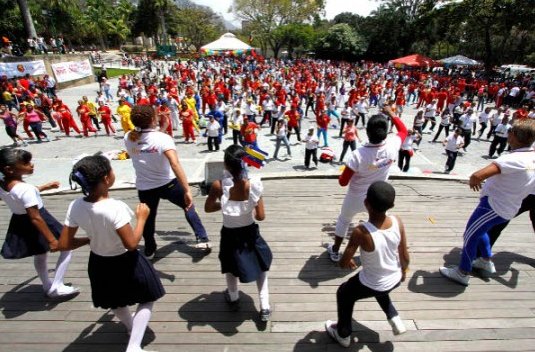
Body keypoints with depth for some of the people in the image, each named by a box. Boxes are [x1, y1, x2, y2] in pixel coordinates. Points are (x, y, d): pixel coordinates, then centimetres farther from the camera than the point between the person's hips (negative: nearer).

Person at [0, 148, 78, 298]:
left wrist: (44, 187, 22)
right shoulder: (25, 189, -31)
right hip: (39, 225, -9)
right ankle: (56, 287, 11)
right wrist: (52, 240, -23)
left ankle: (47, 286, 45)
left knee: (40, 255, 27)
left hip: (20, 224, 9)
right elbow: (35, 218, -28)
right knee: (66, 248, 9)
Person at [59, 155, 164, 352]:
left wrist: (90, 239, 8)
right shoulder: (115, 208, -34)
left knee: (115, 301, 33)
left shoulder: (75, 207, -16)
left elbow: (64, 244, -7)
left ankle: (130, 325, 59)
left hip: (99, 263, 6)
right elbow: (131, 244, -28)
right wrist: (142, 217, -17)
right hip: (125, 263, -6)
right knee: (148, 298, 19)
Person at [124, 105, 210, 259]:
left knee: (148, 218, 24)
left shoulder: (128, 138, -7)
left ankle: (149, 250, 44)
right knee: (188, 207, 20)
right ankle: (202, 239, 15)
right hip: (168, 183, -3)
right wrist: (187, 190, -37)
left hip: (144, 188, 4)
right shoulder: (163, 138, -21)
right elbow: (175, 164, -34)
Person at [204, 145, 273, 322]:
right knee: (261, 264, 25)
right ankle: (265, 307, 26)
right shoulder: (253, 184, -20)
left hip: (230, 234, 0)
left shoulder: (218, 186, -22)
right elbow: (261, 216, -14)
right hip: (250, 233, 0)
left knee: (230, 266, 28)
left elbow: (208, 208, -5)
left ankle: (234, 298, 52)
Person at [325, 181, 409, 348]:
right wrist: (403, 271, 15)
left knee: (344, 294, 26)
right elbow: (405, 257, -7)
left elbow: (343, 263, -22)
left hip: (370, 285, -4)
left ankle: (343, 334, 46)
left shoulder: (361, 232, -35)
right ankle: (395, 320, 41)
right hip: (395, 280, 5)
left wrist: (349, 262, 2)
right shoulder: (397, 222, -22)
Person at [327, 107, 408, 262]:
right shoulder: (392, 146, -21)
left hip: (356, 198, -2)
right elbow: (403, 130, 4)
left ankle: (335, 251, 40)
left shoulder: (358, 154, -32)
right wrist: (391, 113, 11)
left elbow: (343, 182, -22)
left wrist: (342, 175, 0)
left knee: (343, 221, 23)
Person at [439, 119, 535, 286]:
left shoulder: (513, 159, -27)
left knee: (470, 235, 5)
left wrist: (472, 180, -14)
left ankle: (462, 273, 19)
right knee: (479, 230, 29)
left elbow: (478, 175, -38)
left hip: (493, 206, -9)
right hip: (508, 208, 9)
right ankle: (486, 261, 45)